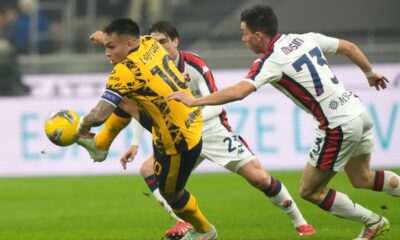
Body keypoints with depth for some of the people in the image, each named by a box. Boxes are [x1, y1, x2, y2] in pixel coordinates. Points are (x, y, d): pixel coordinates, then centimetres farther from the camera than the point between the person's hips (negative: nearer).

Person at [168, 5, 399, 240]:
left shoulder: (271, 62, -14)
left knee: (310, 191, 8)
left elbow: (238, 91, -27)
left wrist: (195, 101, -20)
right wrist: (371, 73, 32)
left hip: (338, 127, -8)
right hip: (359, 112, 8)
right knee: (362, 179, 28)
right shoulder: (306, 39, 7)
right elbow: (349, 47, 16)